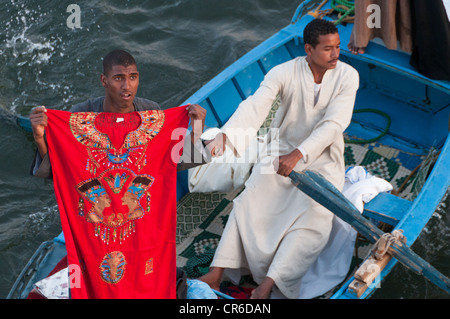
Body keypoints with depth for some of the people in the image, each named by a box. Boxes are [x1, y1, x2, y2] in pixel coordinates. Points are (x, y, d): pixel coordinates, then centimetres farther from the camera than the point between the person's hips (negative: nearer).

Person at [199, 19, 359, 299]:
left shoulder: (347, 76, -12)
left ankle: (268, 285, -29)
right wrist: (225, 135, -45)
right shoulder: (284, 73, -11)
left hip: (322, 159, -1)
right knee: (249, 203, -17)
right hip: (281, 151, 1)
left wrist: (298, 155, -34)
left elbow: (333, 124, -21)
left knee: (314, 218, -24)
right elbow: (255, 106, -26)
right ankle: (216, 274, -17)